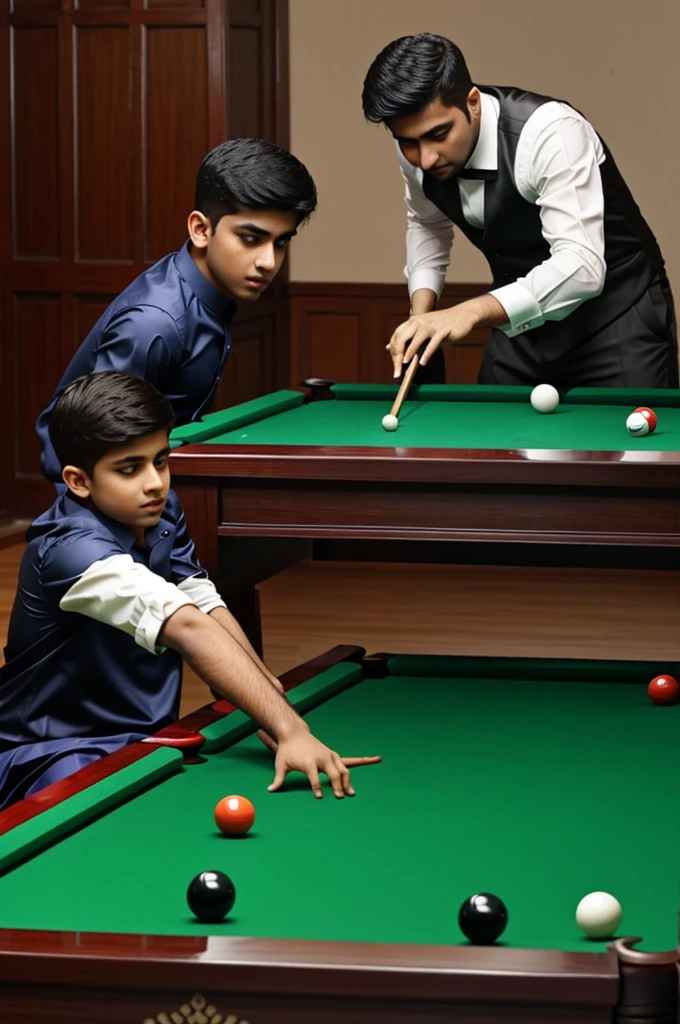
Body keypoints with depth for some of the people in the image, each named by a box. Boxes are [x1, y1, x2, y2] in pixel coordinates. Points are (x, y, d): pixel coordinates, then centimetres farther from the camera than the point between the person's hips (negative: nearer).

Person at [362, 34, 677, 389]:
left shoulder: (550, 132, -31)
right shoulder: (417, 146, -11)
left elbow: (582, 267, -39)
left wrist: (471, 312, -48)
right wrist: (421, 311, -5)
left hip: (617, 315, -6)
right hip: (524, 321, 6)